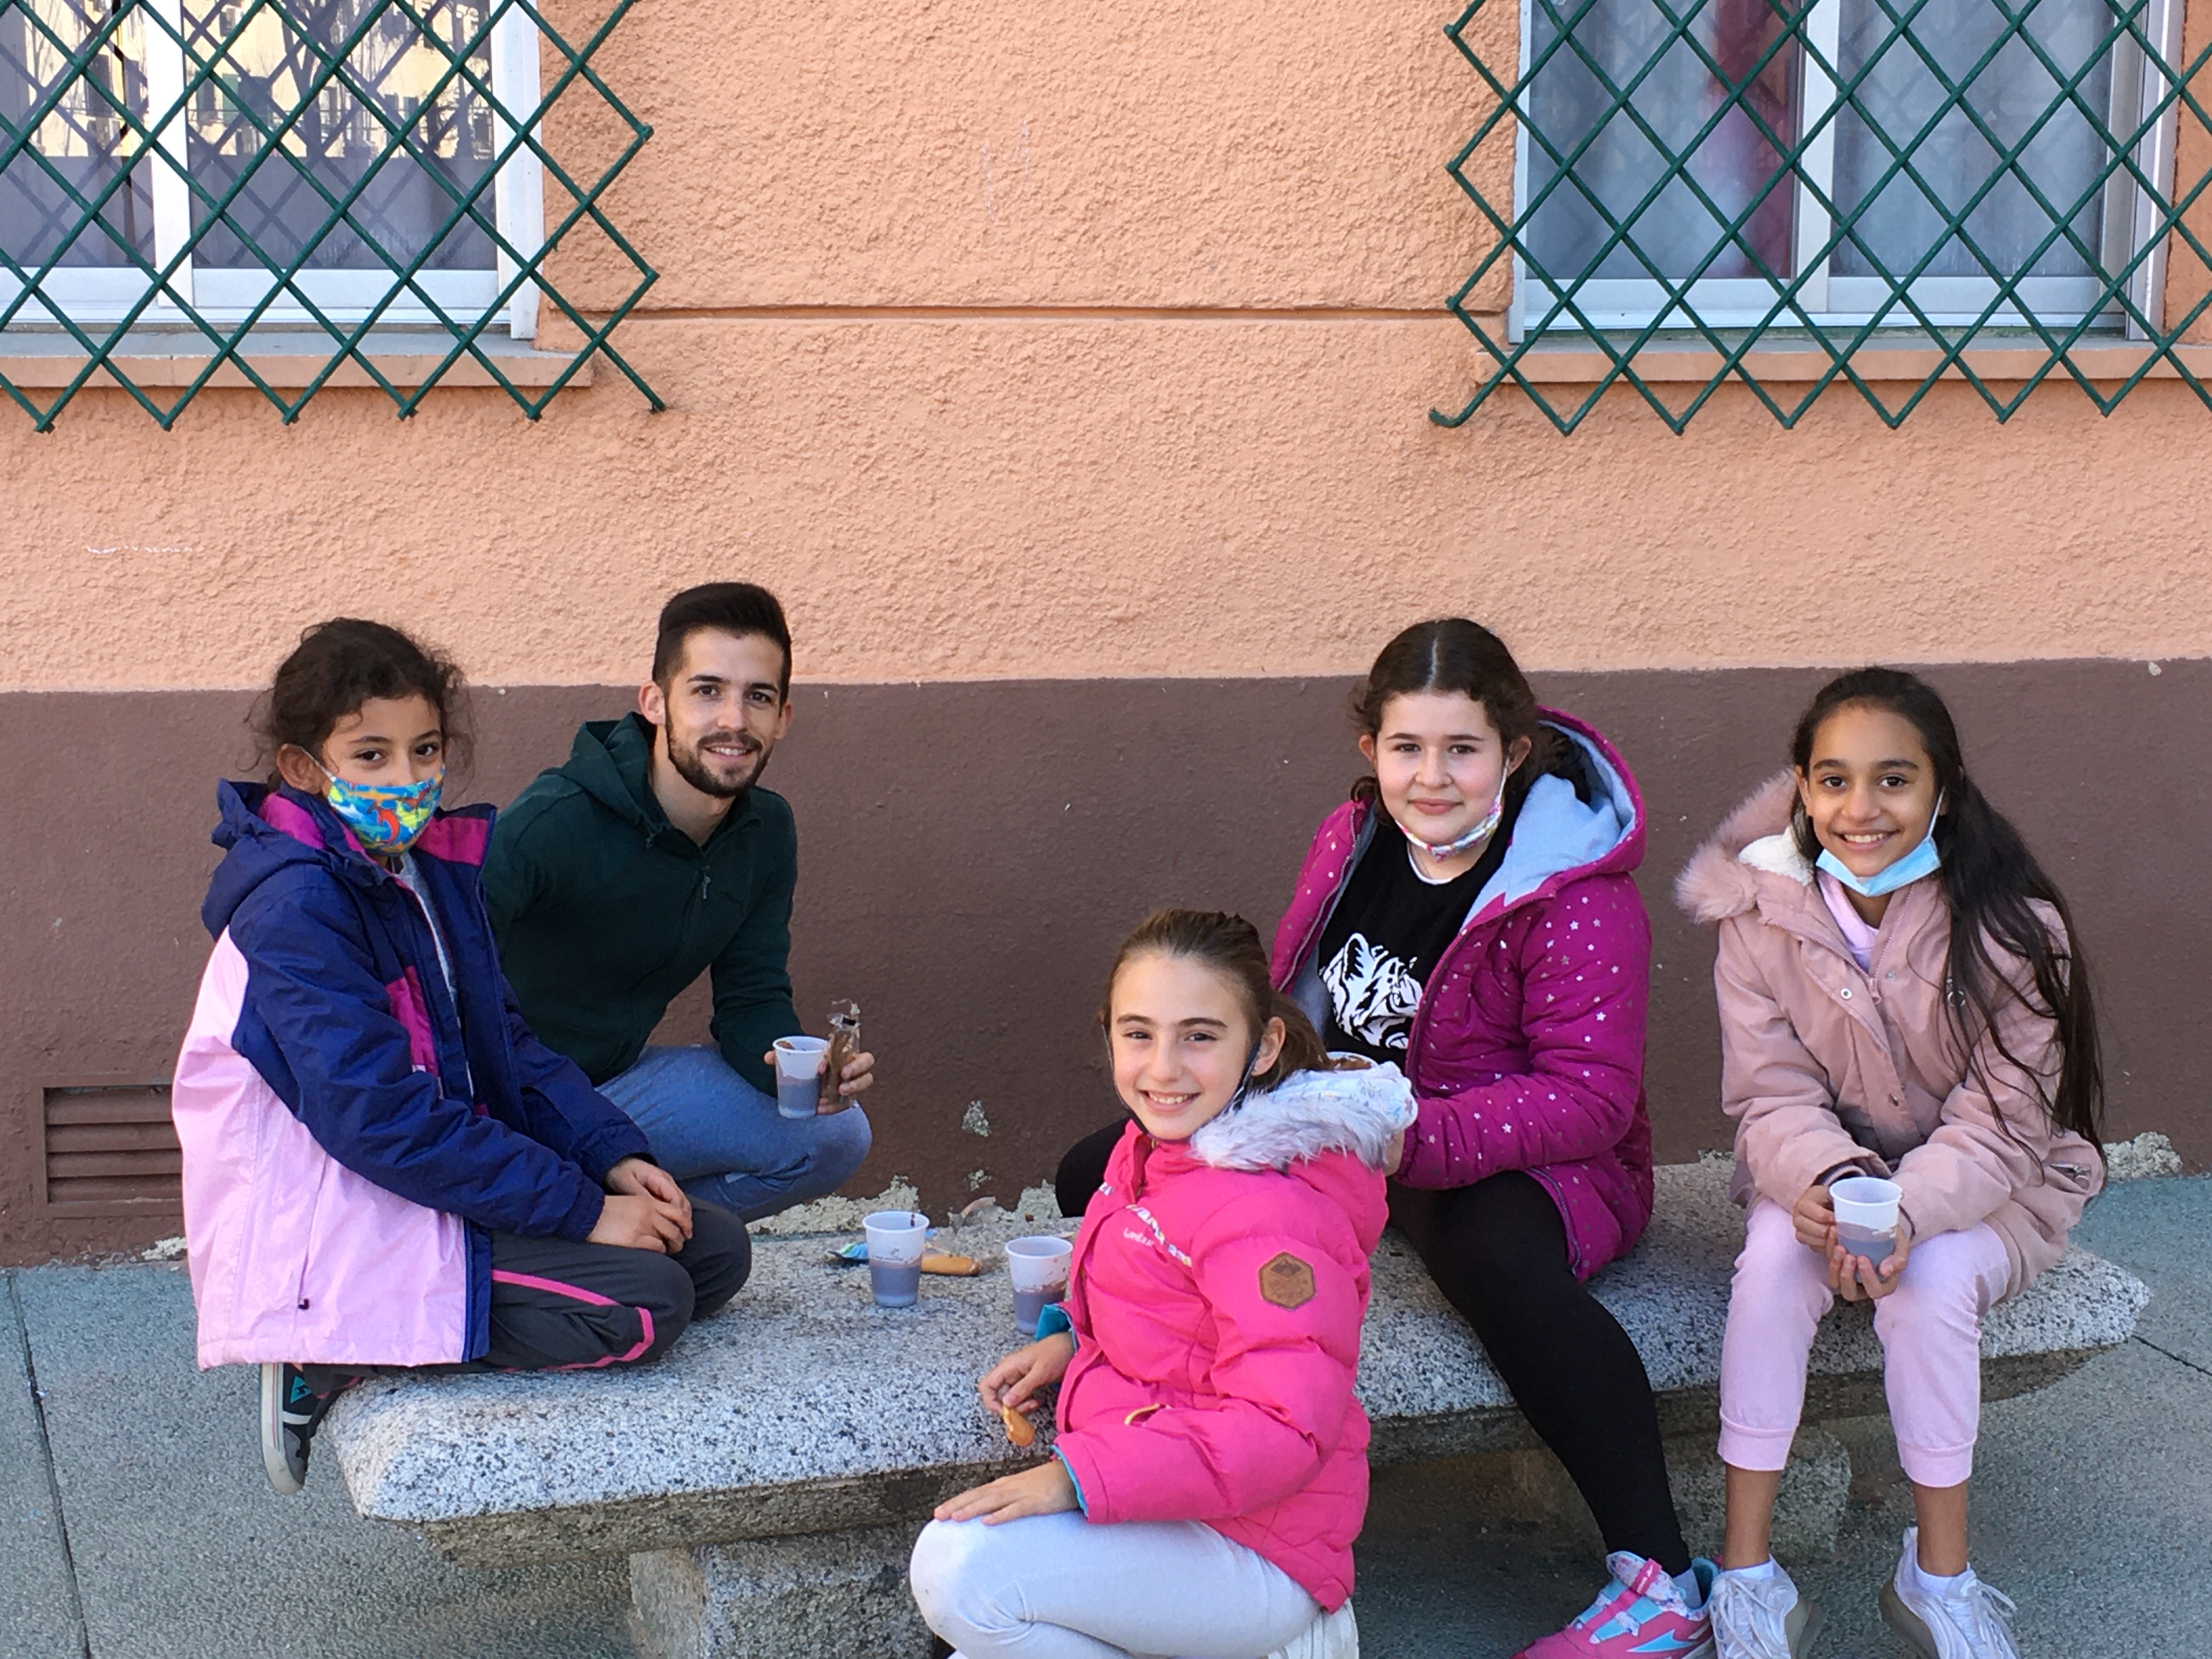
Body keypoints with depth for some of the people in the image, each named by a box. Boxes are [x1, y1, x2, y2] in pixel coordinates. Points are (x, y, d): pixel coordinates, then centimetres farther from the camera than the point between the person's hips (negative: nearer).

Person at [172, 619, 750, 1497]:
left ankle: (394, 1343, 3)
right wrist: (583, 1209, -24)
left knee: (715, 1248, 5)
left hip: (438, 1185, 9)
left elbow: (505, 1043, 15)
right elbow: (381, 1120, -26)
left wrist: (614, 1156, -2)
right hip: (342, 1234, -9)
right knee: (643, 1302, -21)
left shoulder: (433, 868, 8)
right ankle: (340, 1359, -8)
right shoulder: (294, 907, -21)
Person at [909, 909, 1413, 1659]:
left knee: (962, 1566, -27)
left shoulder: (1264, 1215, -25)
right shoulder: (1155, 1152, 5)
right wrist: (1073, 1336, 6)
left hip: (1251, 1547, -10)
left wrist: (1077, 1476, -32)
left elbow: (1283, 1428, -30)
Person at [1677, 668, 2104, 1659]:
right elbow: (1773, 1095, -11)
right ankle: (1746, 1573, -24)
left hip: (1983, 1188, -2)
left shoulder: (2013, 927, -17)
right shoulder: (1763, 913, -10)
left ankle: (1938, 1577, -15)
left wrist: (1908, 1210, -37)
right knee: (1773, 1259, -30)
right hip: (1820, 1168, 2)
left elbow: (2000, 1123, -18)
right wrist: (1825, 1186, -34)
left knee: (1931, 1283, -32)